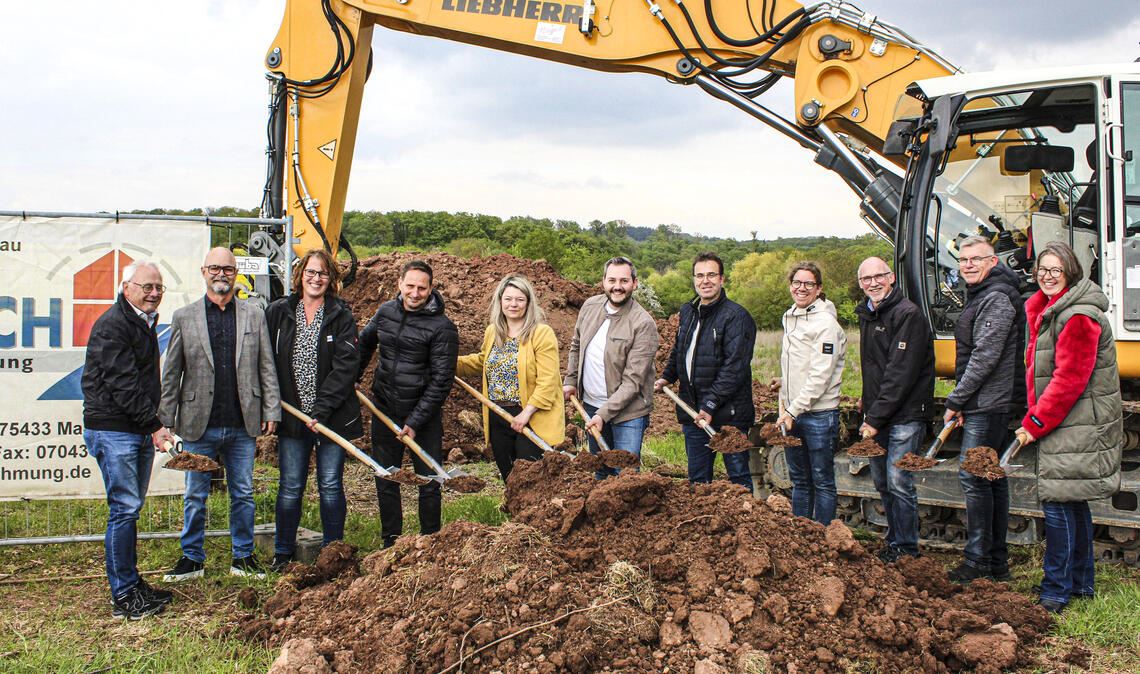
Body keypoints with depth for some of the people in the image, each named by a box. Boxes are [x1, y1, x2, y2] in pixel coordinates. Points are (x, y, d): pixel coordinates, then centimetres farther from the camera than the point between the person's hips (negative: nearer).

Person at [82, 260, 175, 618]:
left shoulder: (144, 322, 17)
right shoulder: (112, 326, -13)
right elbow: (123, 384, -20)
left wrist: (153, 426, 14)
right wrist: (154, 425, -19)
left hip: (139, 430, 9)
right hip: (113, 430, -9)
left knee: (130, 509, 14)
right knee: (124, 509, -7)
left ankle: (131, 584, 22)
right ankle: (123, 596, -1)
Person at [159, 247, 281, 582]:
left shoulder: (255, 315, 7)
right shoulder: (184, 317, 3)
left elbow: (267, 368, 7)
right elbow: (171, 374, 3)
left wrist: (271, 411, 1)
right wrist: (166, 419, -1)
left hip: (243, 426, 1)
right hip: (199, 426, -1)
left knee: (243, 495, 10)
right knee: (195, 496, 9)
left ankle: (243, 557, 22)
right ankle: (192, 558, 21)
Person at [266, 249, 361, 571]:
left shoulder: (341, 316, -2)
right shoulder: (278, 312, 5)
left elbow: (346, 365, -9)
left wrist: (323, 409, -15)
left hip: (332, 416, -1)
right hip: (292, 415, 1)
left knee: (331, 486, 7)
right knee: (290, 487, 7)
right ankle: (283, 552, 20)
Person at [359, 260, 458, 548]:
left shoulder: (442, 327, -15)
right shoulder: (385, 311, 1)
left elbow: (441, 381, -16)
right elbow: (364, 343, 22)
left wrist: (415, 422, -18)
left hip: (424, 415, -5)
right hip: (385, 409, 5)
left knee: (429, 481, 4)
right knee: (385, 480, 12)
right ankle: (390, 544, 25)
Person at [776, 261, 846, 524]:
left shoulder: (826, 323, -12)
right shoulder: (789, 318, 12)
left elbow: (820, 376, -18)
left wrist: (793, 411, -17)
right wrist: (786, 407, 12)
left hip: (819, 413, -8)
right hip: (791, 413, 8)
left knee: (822, 481, 2)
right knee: (799, 480, 15)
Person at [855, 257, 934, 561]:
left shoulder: (908, 315, -13)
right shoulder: (867, 315, 14)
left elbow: (900, 373, -18)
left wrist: (876, 417, -18)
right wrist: (868, 405, 12)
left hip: (905, 415, -8)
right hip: (877, 414, 8)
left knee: (898, 483, -7)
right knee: (882, 482, 12)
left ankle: (906, 549, 5)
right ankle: (894, 541, 25)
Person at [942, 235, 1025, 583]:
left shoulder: (997, 299, -14)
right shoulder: (982, 297, 19)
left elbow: (984, 358, -19)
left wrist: (955, 400, -14)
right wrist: (961, 402, 16)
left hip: (987, 405, -11)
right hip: (991, 403, 11)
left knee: (974, 477, -9)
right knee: (992, 478, 12)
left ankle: (978, 561, -4)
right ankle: (997, 561, 19)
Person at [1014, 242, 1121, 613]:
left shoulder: (1079, 317, -17)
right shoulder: (1048, 311, 16)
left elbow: (1069, 380, -21)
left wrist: (1035, 423, -17)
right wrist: (1035, 418, 11)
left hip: (1078, 427, -10)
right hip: (1064, 427, 10)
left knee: (1059, 505, -9)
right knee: (1074, 505, 16)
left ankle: (1056, 592, -3)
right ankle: (1081, 582, 27)